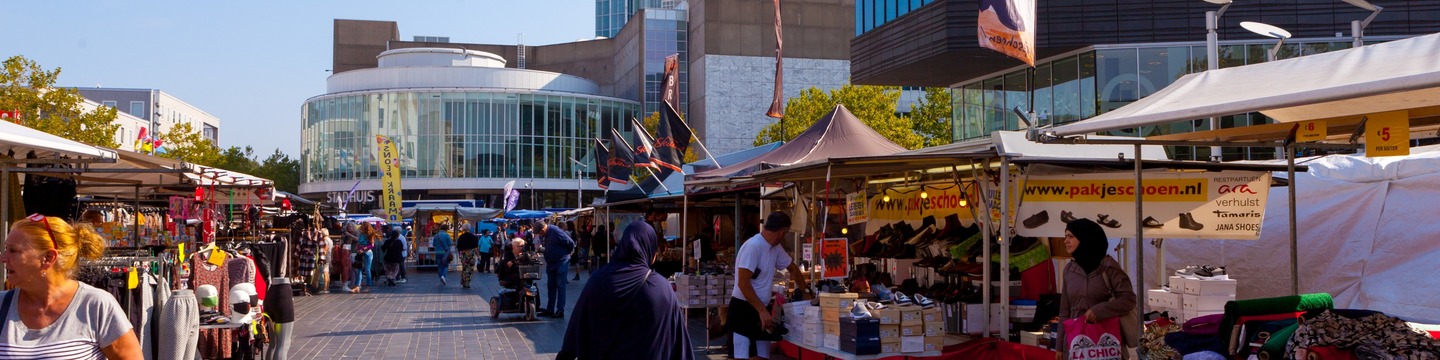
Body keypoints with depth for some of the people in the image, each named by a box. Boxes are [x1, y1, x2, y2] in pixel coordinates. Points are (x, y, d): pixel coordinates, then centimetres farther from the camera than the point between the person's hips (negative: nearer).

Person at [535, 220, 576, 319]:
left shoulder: (556, 231, -22)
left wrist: (567, 253, -2)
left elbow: (571, 243, -16)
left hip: (561, 262, -8)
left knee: (560, 286, -6)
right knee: (551, 286, 10)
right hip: (550, 263, 8)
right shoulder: (542, 235, 2)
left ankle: (560, 310, -4)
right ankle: (550, 309, 16)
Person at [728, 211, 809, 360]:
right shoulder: (753, 246, -19)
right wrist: (762, 310, -23)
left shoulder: (776, 248, 8)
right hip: (743, 310, -9)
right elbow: (743, 283, -23)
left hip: (762, 310, 9)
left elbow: (793, 268, 26)